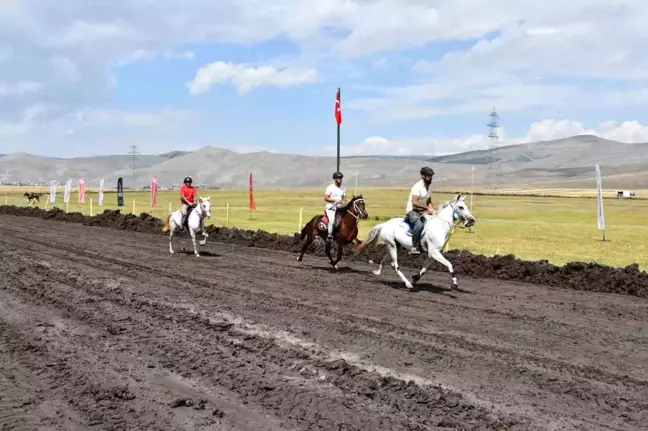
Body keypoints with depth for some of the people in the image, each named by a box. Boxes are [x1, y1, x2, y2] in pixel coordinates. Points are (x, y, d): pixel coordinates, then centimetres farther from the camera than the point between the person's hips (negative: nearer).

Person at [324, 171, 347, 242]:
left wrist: (344, 201, -7)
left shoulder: (343, 188, 10)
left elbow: (344, 197, 17)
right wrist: (335, 200, -18)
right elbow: (326, 198, -8)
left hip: (339, 207, 6)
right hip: (330, 207, -5)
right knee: (332, 219, -28)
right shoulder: (330, 187, -5)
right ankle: (329, 235, -24)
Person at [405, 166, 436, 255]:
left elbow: (429, 202, 20)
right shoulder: (417, 186, -15)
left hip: (422, 211, 9)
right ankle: (414, 248, -31)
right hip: (412, 211, -9)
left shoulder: (427, 187, 12)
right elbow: (414, 202, -24)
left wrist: (432, 210, 1)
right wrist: (427, 208, -23)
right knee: (419, 225, -35)